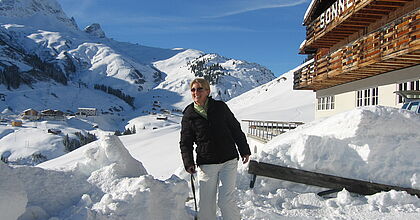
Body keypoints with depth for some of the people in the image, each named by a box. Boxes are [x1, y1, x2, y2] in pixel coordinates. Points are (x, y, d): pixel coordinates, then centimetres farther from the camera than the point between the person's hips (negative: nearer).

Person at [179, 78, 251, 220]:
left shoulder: (220, 107, 2)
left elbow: (236, 129, 10)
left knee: (226, 200, -4)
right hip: (206, 164, 1)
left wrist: (244, 150, 12)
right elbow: (185, 142, 4)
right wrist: (188, 163, -9)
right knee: (205, 204, 4)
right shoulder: (188, 115, 3)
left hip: (229, 161, -1)